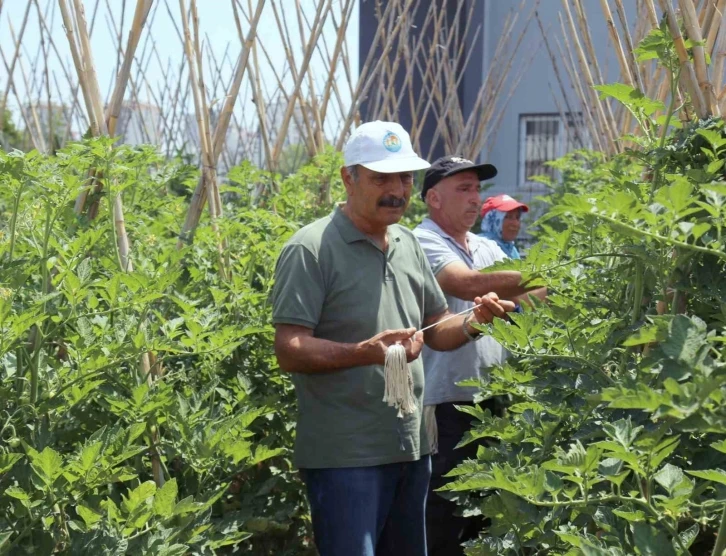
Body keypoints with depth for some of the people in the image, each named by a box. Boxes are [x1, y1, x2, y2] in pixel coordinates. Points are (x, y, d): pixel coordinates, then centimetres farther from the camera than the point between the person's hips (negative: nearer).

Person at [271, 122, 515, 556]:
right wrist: (365, 352, -33)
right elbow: (289, 352, -18)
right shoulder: (312, 249, -12)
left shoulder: (409, 244, 11)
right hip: (345, 455, -8)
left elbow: (436, 331, 17)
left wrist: (473, 322, -6)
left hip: (411, 448, 8)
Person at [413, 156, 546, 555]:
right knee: (443, 523, 0)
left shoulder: (487, 248, 15)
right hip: (445, 403, -8)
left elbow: (518, 297, 7)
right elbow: (470, 285, -27)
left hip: (491, 399, 8)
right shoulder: (422, 244, -10)